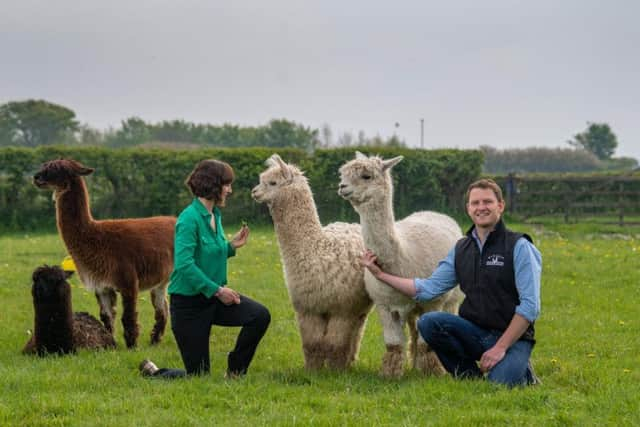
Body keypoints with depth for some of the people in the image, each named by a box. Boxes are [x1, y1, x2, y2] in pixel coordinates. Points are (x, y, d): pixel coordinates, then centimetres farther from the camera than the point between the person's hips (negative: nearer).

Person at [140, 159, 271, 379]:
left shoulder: (215, 215, 6)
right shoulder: (189, 218, -20)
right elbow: (184, 265, -28)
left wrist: (231, 246, 3)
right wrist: (217, 290, -24)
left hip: (214, 298, 7)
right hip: (189, 303, -7)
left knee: (260, 315, -17)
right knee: (198, 374, 0)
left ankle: (235, 373, 3)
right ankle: (153, 371, 28)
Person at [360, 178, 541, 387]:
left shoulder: (519, 247, -8)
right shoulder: (461, 249, 10)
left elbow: (530, 306, -13)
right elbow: (429, 288, 9)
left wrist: (500, 347, -18)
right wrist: (381, 274, 4)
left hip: (512, 336, -5)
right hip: (475, 333, 5)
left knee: (500, 384, -31)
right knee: (428, 322, -20)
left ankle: (520, 370, 5)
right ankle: (469, 375, -1)